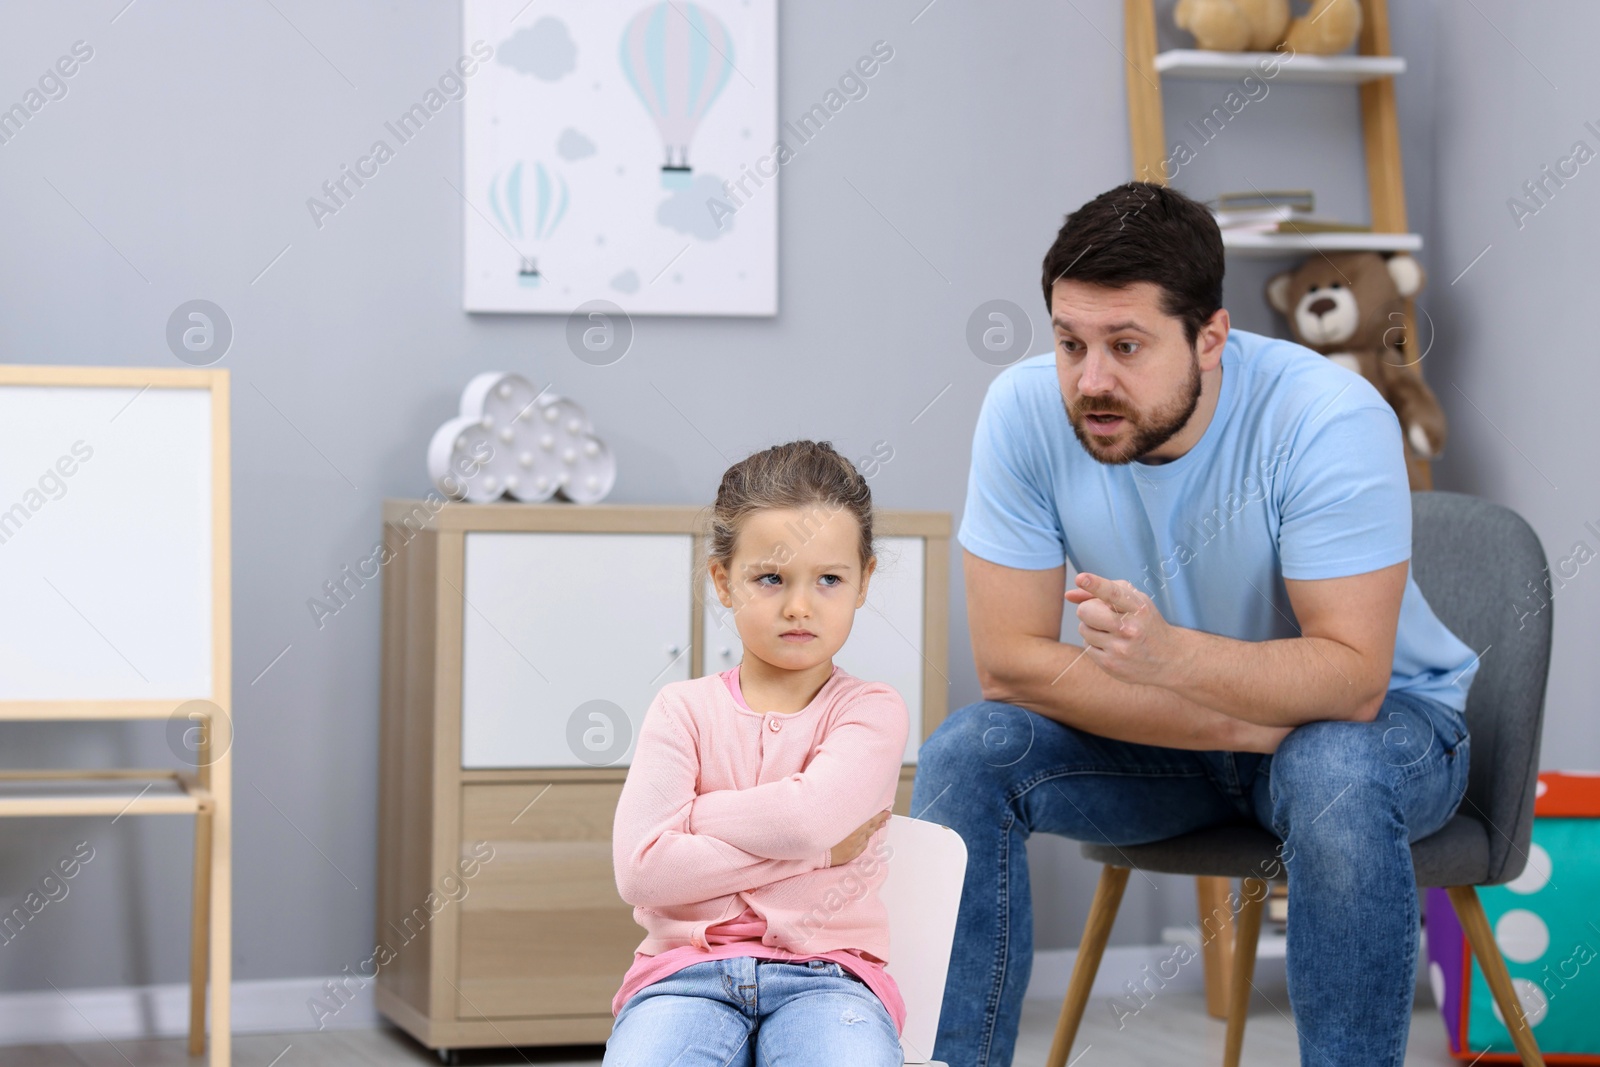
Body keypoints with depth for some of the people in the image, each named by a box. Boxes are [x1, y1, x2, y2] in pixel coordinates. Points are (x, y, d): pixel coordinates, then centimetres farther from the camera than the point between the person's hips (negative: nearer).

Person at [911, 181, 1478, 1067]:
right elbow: (1010, 661, -18)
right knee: (967, 754, -21)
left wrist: (1166, 654, -49)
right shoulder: (1025, 409, -19)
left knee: (1337, 775, -37)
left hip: (1381, 720, -3)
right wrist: (1241, 726, -25)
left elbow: (1352, 679, -31)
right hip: (1163, 739, 3)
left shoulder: (1330, 418, -28)